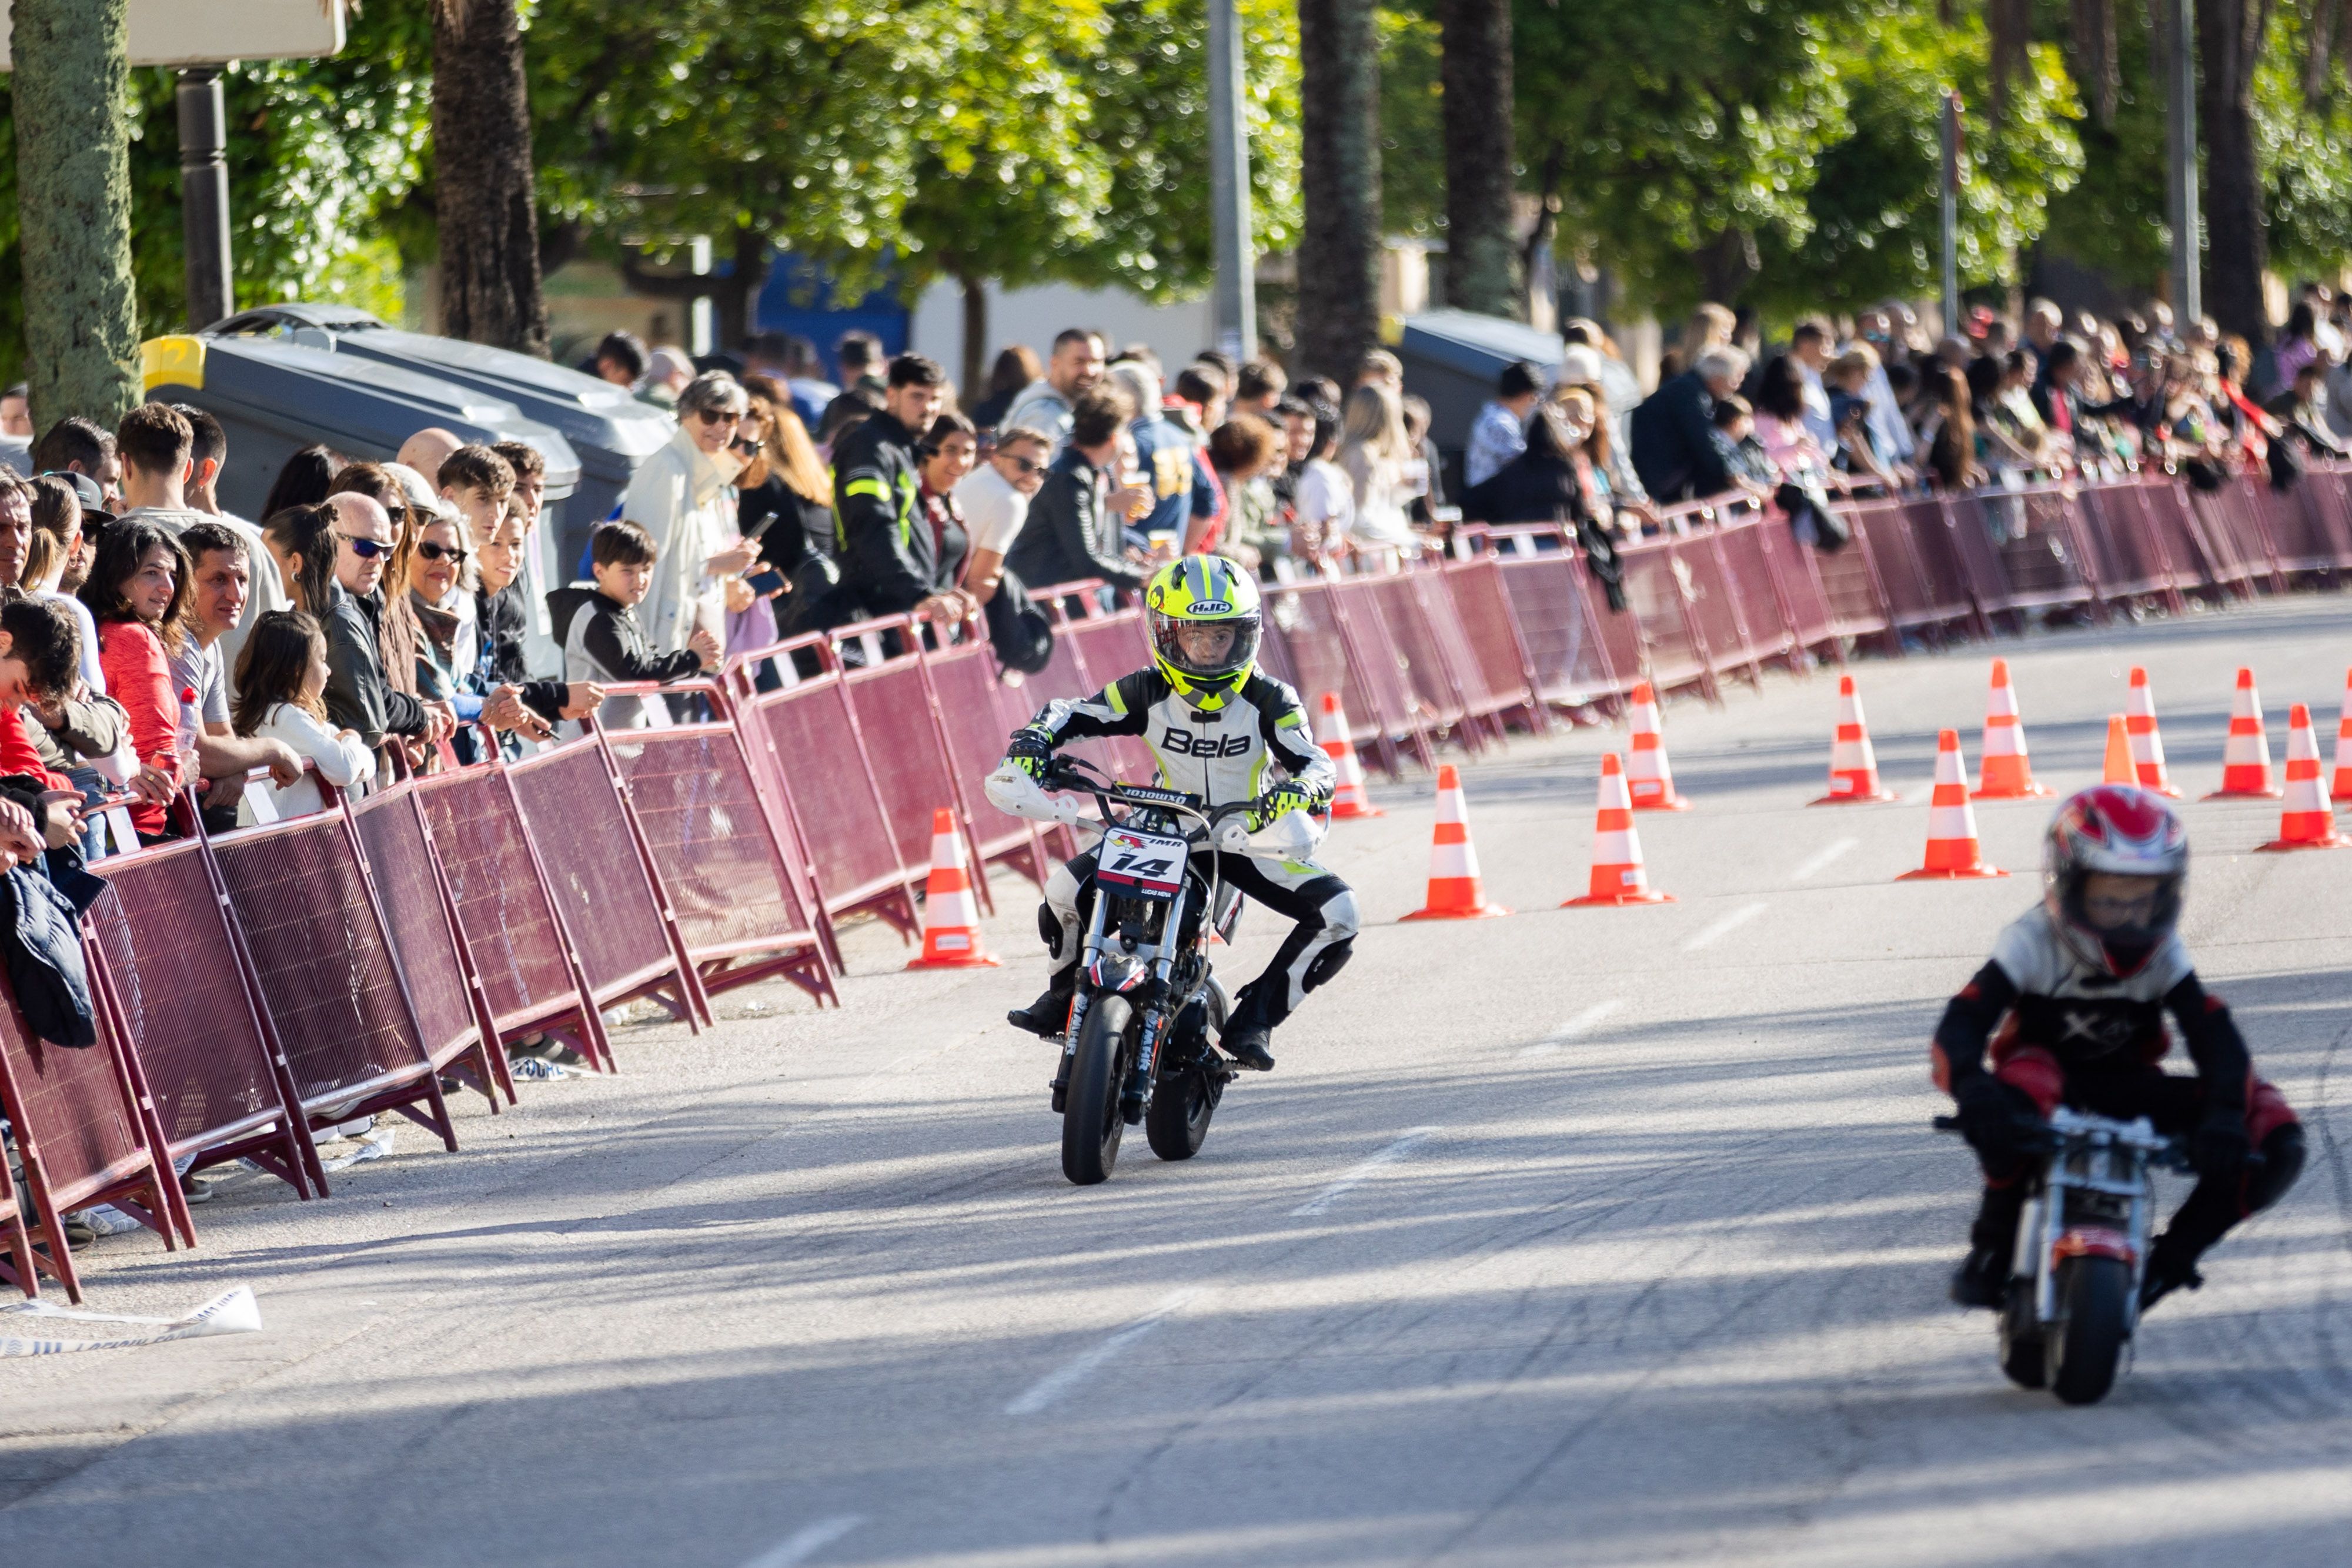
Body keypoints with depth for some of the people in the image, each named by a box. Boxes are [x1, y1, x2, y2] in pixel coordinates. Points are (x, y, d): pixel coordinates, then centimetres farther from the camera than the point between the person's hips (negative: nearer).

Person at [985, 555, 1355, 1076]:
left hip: (1247, 836, 0)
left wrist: (1297, 793, -46)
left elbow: (1318, 764, -22)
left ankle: (1254, 1019, -9)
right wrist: (1029, 747, -28)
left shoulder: (1268, 701, -15)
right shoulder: (1148, 694, -12)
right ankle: (1065, 992, 9)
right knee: (1066, 891, -23)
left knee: (1336, 913, -23)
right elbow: (1066, 716, -7)